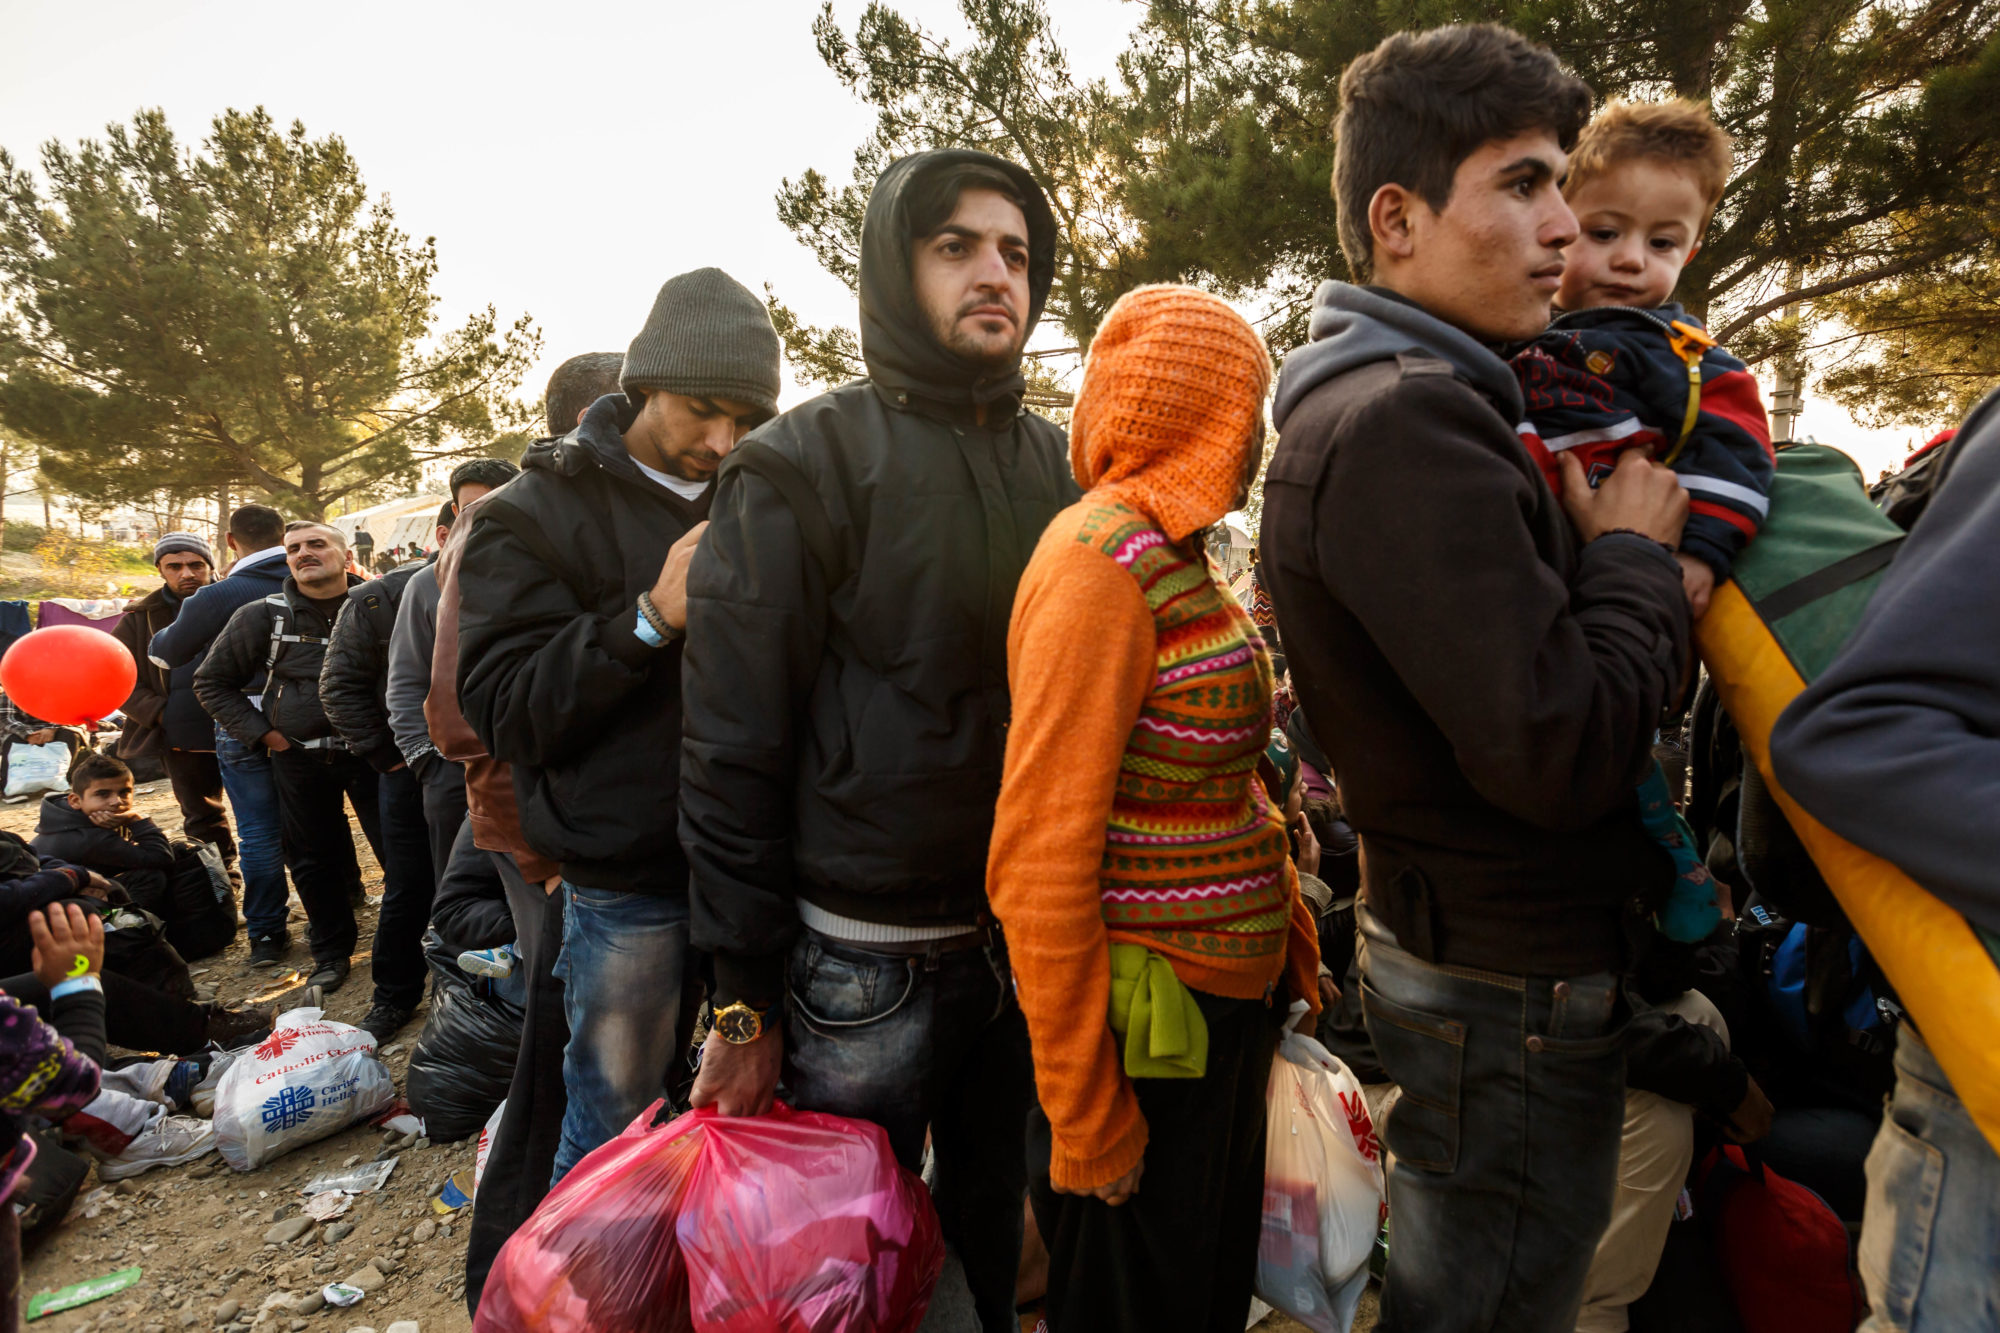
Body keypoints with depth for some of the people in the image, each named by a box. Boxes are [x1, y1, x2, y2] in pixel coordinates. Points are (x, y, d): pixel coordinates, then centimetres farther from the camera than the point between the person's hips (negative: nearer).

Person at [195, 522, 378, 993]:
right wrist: (260, 732, 0)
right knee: (314, 861, 11)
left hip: (370, 752, -1)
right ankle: (331, 952, 27)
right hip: (298, 757, 2)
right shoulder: (262, 617, 0)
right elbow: (211, 681, 9)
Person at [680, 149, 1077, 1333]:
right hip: (865, 960, -4)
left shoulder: (1063, 469, 6)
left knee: (996, 1234, 22)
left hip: (1034, 944, 5)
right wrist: (745, 1006, -10)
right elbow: (734, 751, -10)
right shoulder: (806, 465, -8)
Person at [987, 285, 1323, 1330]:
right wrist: (1084, 1121, -18)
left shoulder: (1177, 555, 8)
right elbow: (1039, 863, -24)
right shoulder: (1102, 561, -21)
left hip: (1229, 1000, 8)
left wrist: (1287, 947, 13)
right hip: (1149, 1029, -8)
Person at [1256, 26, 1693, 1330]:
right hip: (1517, 992, -10)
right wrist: (1634, 558, -12)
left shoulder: (1403, 404, 10)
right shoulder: (1404, 423, -25)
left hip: (1457, 949, 10)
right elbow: (1560, 755, -27)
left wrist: (1616, 575, 2)